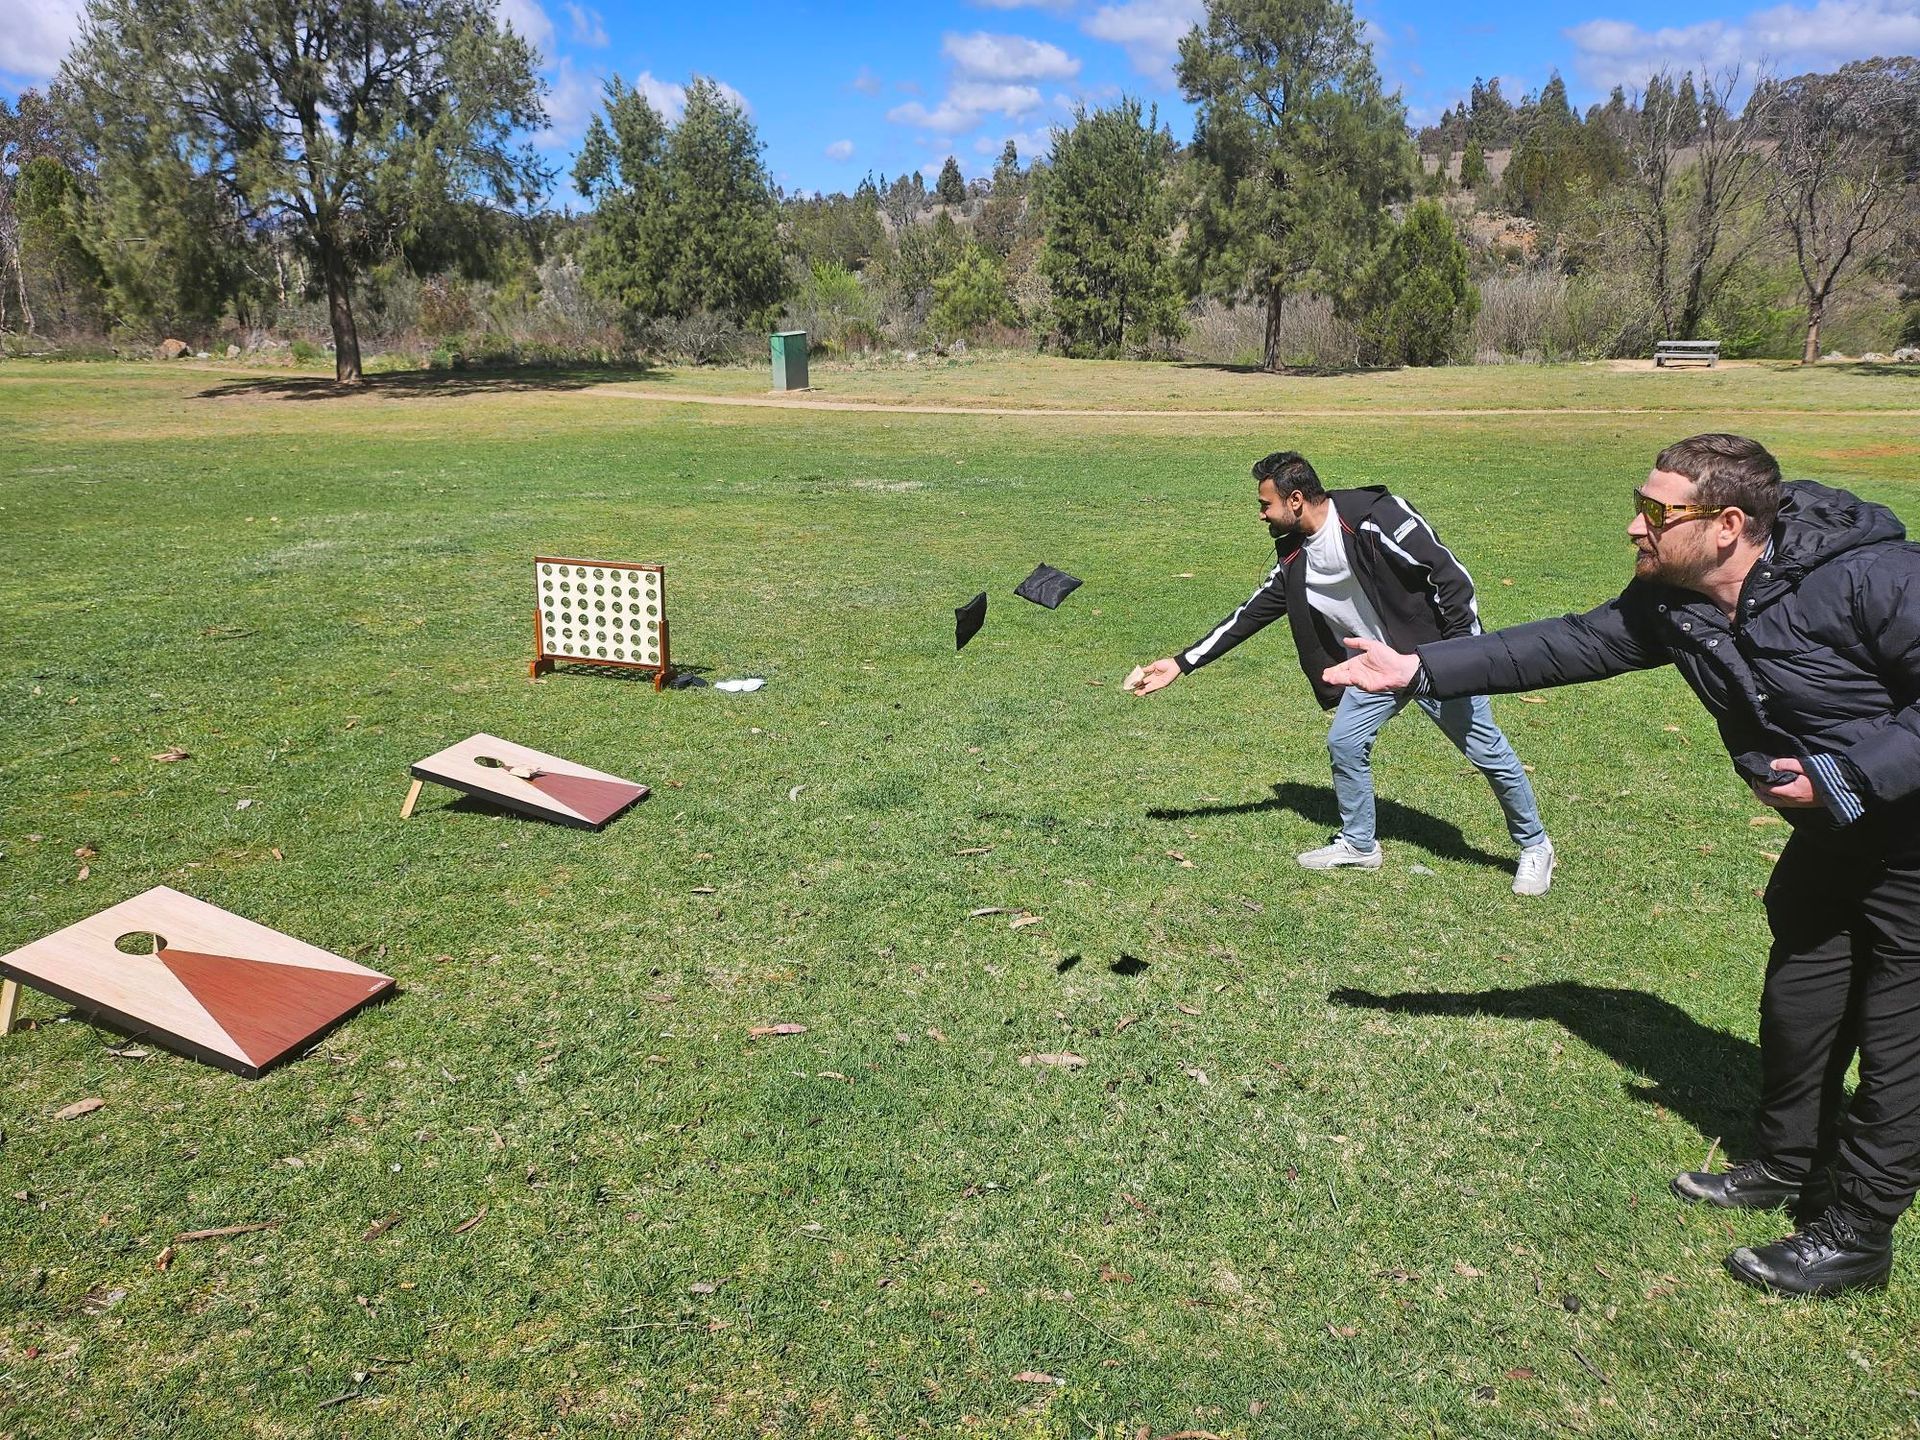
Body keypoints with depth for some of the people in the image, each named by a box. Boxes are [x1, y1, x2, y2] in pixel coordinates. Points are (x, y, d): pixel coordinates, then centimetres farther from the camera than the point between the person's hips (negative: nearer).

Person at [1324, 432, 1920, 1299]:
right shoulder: (1673, 603, -10)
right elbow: (1568, 645, -7)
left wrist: (1843, 777, -33)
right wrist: (1421, 670, -13)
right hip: (1833, 831, 7)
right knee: (1797, 1006, 18)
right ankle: (1787, 1166, 40)